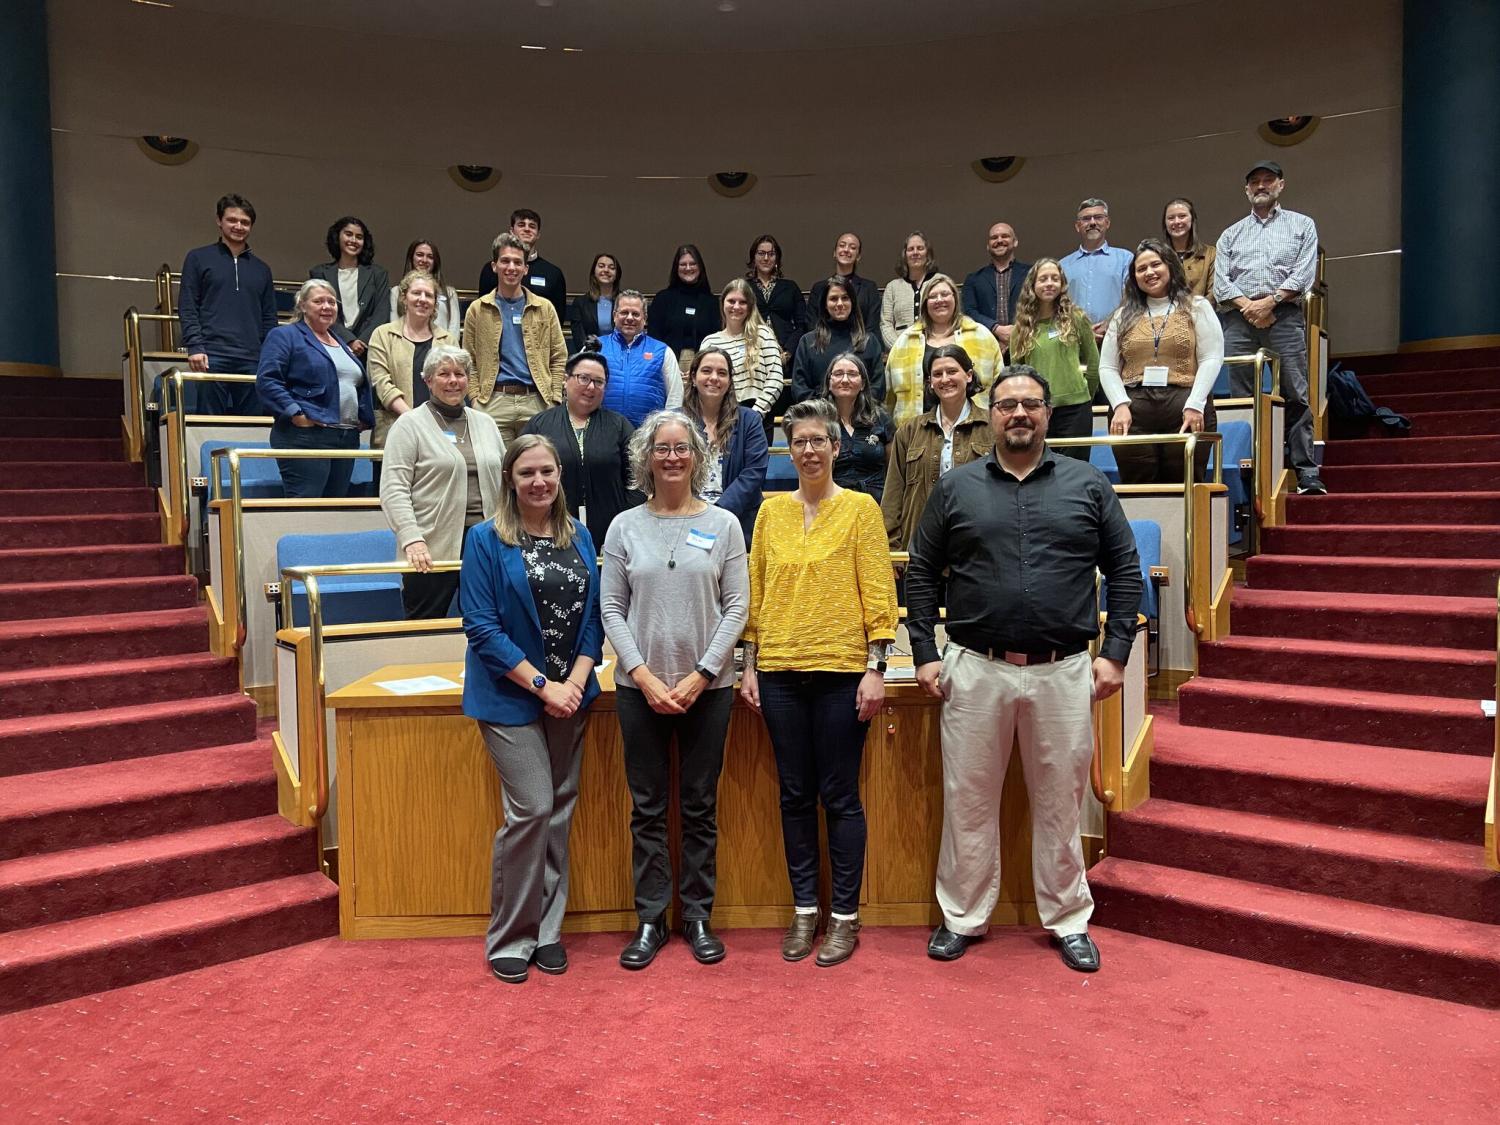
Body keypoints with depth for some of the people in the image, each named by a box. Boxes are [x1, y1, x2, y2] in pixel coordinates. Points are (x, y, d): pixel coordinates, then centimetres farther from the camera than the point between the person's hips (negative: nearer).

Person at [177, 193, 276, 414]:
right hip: (212, 357, -3)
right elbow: (187, 308, 3)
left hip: (252, 360, 3)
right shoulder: (198, 258, 9)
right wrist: (194, 347, -10)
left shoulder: (261, 269, 19)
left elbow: (269, 319, 17)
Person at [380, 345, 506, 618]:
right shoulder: (410, 424, 0)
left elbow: (505, 481, 20)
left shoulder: (485, 423, 16)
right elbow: (393, 490, -8)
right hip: (432, 549, -4)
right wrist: (411, 539, -20)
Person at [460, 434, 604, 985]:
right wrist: (544, 686, -15)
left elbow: (593, 616, 7)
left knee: (560, 811, 9)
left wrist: (576, 681, -9)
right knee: (532, 809, -9)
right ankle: (509, 938, 10)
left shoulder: (579, 537, 7)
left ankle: (548, 930, 24)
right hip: (512, 697, -5)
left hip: (570, 696, 5)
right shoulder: (486, 540, -6)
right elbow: (482, 628, -11)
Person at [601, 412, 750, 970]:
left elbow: (736, 607, -1)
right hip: (640, 687, 1)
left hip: (706, 687, 0)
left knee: (700, 807, 9)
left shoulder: (723, 524, 1)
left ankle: (698, 915, 23)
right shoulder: (625, 527, 3)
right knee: (648, 808, 8)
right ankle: (650, 919, 20)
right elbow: (612, 610, 1)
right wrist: (644, 675, -10)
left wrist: (700, 675, -10)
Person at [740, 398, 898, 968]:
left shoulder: (860, 508, -1)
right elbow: (755, 591, 11)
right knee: (795, 795, 11)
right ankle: (804, 909, 24)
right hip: (780, 671, 3)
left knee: (839, 797, 3)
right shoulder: (771, 509, 9)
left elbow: (879, 594, -3)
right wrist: (750, 665, 7)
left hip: (842, 670, -3)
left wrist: (875, 669, -9)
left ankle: (845, 916, 17)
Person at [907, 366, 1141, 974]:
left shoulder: (1087, 484, 5)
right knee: (968, 802, 9)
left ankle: (1069, 921, 28)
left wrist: (1115, 651, -1)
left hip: (1063, 673, 0)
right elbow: (921, 573, 7)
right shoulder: (956, 487, 5)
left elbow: (1125, 570, 7)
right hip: (975, 671, 0)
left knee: (1061, 804, 11)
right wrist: (925, 653, 1)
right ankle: (963, 918, 25)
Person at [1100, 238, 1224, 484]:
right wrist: (1121, 405, -6)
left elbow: (1211, 359, 2)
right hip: (1133, 412, 2)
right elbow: (1107, 368, 10)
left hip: (1185, 409, -1)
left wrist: (1194, 405, -10)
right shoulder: (1124, 316, 17)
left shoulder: (1196, 307, 11)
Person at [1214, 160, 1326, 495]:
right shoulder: (1231, 234, 21)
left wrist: (1270, 301, -10)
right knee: (1241, 397, -1)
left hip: (1284, 315, -2)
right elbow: (1220, 281, 8)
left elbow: (1305, 273, 3)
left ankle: (1306, 472, -7)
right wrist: (1247, 306, -8)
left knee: (1296, 394, -8)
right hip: (1239, 318, 2)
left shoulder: (1302, 225, 16)